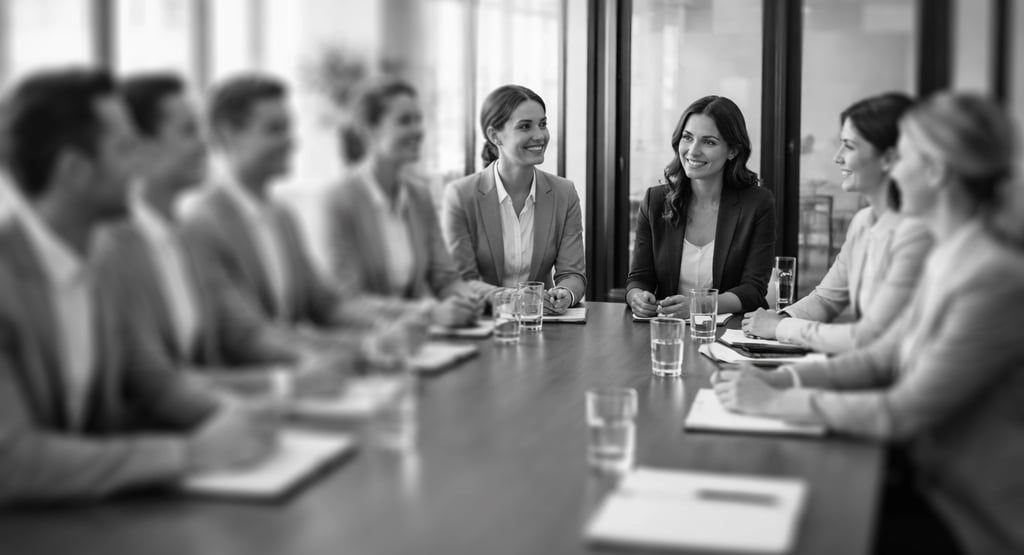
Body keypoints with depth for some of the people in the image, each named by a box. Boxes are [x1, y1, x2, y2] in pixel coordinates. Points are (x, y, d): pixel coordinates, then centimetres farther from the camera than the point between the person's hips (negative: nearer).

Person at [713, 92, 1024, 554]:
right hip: (933, 488, 7)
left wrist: (774, 402, -16)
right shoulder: (947, 259, 6)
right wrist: (779, 379, -4)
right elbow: (882, 357, 9)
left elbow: (903, 412, -23)